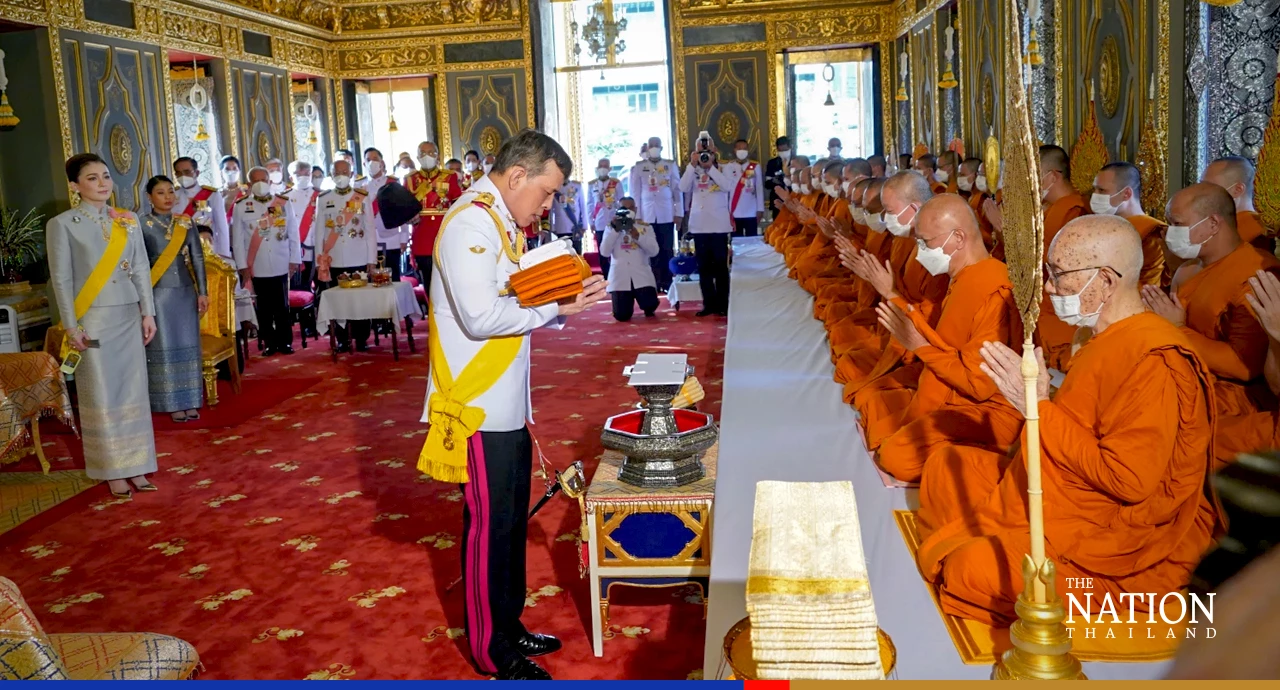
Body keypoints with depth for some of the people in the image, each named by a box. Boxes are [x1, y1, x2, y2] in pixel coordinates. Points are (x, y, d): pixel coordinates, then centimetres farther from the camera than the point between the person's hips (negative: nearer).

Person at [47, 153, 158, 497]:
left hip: (129, 317, 4)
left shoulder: (128, 220, 8)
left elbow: (141, 269, 8)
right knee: (102, 396, 1)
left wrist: (148, 313, 2)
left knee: (134, 391, 6)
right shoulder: (62, 224, -4)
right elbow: (61, 278, -6)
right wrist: (71, 326, -10)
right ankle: (114, 471, 9)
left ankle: (136, 466, 14)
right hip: (93, 320, -4)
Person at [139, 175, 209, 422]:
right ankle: (173, 403, 9)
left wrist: (202, 291, 3)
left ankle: (190, 401, 13)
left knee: (188, 344, 6)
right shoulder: (142, 224, -4)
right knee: (165, 346, 2)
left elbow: (198, 258, 7)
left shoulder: (186, 223, 6)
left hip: (185, 291, 3)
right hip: (159, 293, -3)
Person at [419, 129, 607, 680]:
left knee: (511, 520, 18)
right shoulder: (471, 223, -18)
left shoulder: (500, 221, 13)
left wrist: (563, 294, 3)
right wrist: (555, 308, -18)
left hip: (506, 402, 10)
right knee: (489, 524, 3)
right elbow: (480, 316, -26)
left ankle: (508, 626, 34)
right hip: (479, 407, -10)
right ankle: (493, 652, 18)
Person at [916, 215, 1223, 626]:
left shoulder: (1151, 359, -22)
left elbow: (1127, 479, -27)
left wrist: (1038, 407, -22)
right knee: (946, 464, 12)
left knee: (973, 570, -27)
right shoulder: (1104, 340, 9)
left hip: (1120, 542, -11)